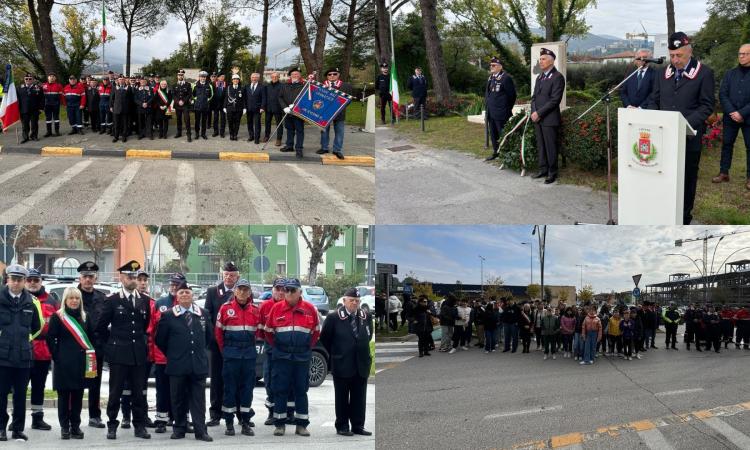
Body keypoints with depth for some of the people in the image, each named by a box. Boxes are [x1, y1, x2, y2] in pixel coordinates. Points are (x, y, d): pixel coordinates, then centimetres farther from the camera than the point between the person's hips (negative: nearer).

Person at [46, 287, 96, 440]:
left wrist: (89, 356, 5)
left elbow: (91, 337, 14)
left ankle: (75, 426, 12)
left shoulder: (85, 317, 10)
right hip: (63, 363, -3)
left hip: (81, 363, 3)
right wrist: (57, 356, -6)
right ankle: (64, 427, 6)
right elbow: (50, 338, -2)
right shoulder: (57, 317, -1)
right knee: (63, 396, 0)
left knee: (78, 396, 5)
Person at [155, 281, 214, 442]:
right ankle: (179, 429, 13)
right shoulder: (168, 315, 0)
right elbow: (160, 340, 5)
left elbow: (209, 336, 19)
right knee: (178, 399, 5)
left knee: (198, 399, 1)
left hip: (198, 364, 2)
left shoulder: (203, 313, 8)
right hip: (177, 365, -2)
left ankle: (200, 431, 1)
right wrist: (172, 355, 8)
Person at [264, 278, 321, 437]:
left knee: (301, 391, 5)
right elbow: (268, 331, 12)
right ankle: (280, 424, 8)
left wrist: (308, 347, 11)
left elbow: (316, 331, 13)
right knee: (280, 390, 1)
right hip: (282, 357, 0)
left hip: (302, 357, 0)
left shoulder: (309, 309, 1)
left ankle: (301, 425, 10)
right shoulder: (276, 308, 1)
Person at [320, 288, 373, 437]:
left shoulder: (366, 317, 6)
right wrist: (335, 354, 5)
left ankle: (358, 426, 13)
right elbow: (324, 338, 2)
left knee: (359, 398, 6)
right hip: (342, 364, -4)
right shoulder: (333, 317, -5)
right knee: (342, 398, 3)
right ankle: (342, 426, 9)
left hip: (361, 364, 4)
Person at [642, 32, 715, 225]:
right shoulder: (663, 73, 11)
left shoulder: (704, 73, -3)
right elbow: (654, 101, 15)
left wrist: (687, 123, -18)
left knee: (687, 179, 6)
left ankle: (684, 219, 15)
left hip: (689, 138, -3)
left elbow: (707, 106, -6)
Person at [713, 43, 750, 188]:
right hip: (730, 117, 3)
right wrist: (731, 112, -10)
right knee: (726, 144, 5)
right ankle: (723, 173, 13)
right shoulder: (730, 74, 9)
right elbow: (723, 94, 3)